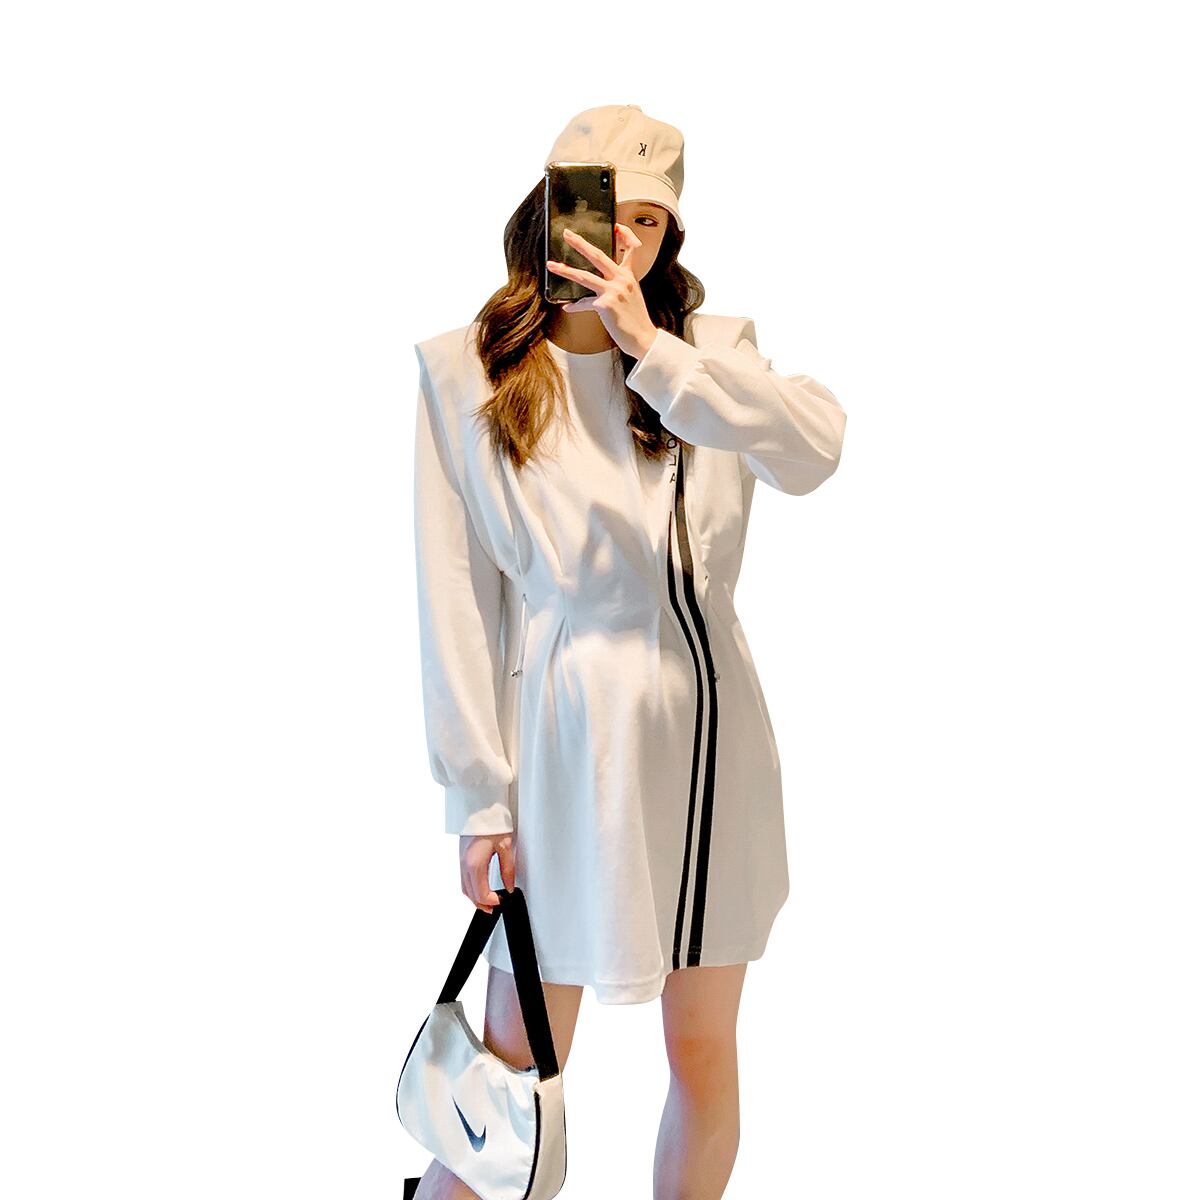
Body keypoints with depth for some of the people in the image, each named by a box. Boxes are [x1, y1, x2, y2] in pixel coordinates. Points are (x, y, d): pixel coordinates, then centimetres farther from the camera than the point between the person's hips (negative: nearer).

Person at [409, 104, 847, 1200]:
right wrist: (478, 797, -5)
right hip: (566, 729, -3)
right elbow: (453, 594, -2)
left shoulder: (710, 350, 6)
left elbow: (815, 451, -16)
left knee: (705, 1049, 13)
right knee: (517, 1059, 4)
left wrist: (651, 348, -19)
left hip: (707, 719, 3)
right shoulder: (465, 371, -1)